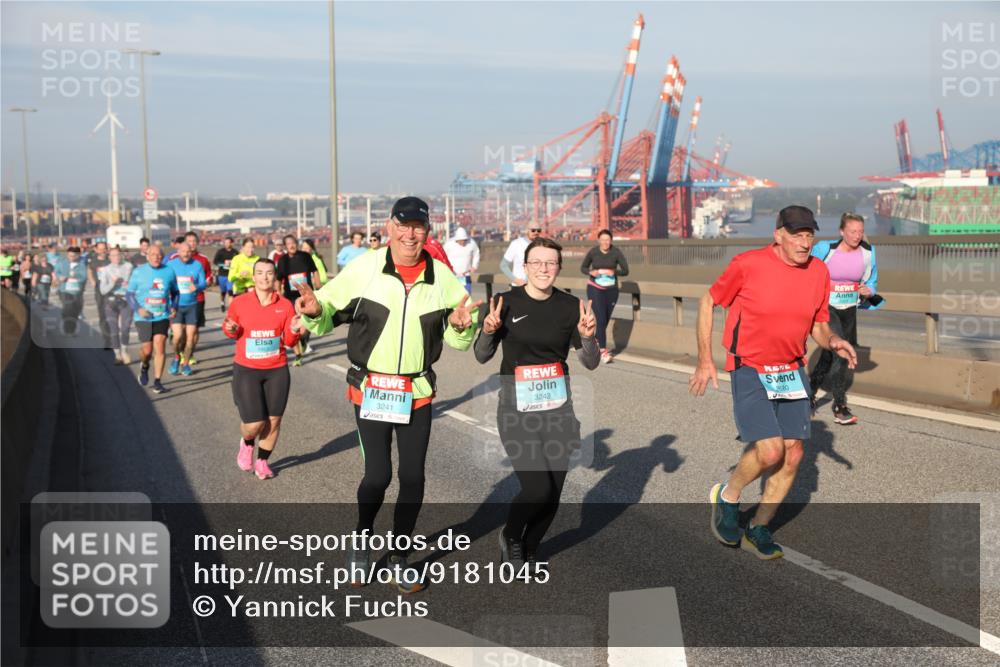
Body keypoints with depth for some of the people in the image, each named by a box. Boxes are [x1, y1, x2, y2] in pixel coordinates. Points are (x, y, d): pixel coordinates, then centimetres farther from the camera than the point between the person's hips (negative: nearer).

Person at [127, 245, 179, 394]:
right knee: (147, 350, 0)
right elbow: (129, 294, 1)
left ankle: (157, 381, 2)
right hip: (143, 318, -1)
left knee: (160, 348, -9)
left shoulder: (169, 271, 2)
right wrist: (138, 309, -15)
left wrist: (174, 307, -2)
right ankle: (144, 367, 35)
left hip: (162, 317, 1)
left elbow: (175, 292, 15)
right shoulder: (138, 272, -3)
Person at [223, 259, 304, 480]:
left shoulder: (285, 305, -2)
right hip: (246, 370, -2)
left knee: (273, 420, 5)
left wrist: (294, 331, -17)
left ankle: (262, 461, 28)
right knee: (254, 424, -8)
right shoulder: (239, 302, -5)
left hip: (277, 370, 2)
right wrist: (230, 330, -11)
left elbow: (289, 341, 4)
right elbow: (230, 329, 11)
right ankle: (246, 444, 29)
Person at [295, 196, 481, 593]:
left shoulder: (442, 277, -3)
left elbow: (461, 339, 6)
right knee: (377, 475, -3)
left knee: (413, 477, 7)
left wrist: (462, 325, -16)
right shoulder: (364, 268, -12)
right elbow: (329, 312, -5)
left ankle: (400, 556, 26)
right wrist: (314, 310, -27)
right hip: (370, 389, -3)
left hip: (417, 392, 3)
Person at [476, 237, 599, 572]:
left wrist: (587, 336, -18)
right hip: (517, 412, -3)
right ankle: (510, 537, 18)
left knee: (553, 494, 6)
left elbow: (591, 363, 2)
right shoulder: (507, 303, -6)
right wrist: (489, 330, -19)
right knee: (537, 489, -14)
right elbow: (482, 356, 1)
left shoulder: (570, 306, 0)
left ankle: (528, 550, 34)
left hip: (558, 410, 3)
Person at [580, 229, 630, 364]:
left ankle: (596, 340, 42)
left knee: (606, 319, 15)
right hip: (595, 289, -2)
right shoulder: (592, 252, -8)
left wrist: (614, 272, -26)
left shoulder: (616, 252, -9)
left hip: (611, 290, 2)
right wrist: (591, 272, -18)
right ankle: (603, 351, -12)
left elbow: (625, 271, -8)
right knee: (601, 319, -14)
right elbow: (583, 268, 3)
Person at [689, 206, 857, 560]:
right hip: (750, 371, -5)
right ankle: (727, 498, 13)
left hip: (792, 372, 6)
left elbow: (818, 325, 13)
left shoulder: (819, 272, 1)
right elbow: (708, 302, -2)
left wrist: (832, 341, -11)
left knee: (792, 456, 3)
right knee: (770, 451, -18)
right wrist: (705, 360, -5)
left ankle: (758, 529, 23)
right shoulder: (748, 264, -14)